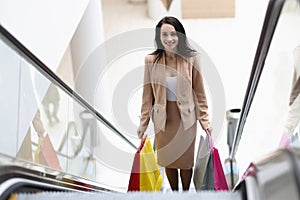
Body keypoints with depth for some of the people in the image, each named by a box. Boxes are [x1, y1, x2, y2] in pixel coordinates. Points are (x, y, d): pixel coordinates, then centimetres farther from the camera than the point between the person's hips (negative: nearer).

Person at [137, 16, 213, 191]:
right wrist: (143, 122, 3)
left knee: (186, 160, 12)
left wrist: (205, 120, -3)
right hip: (163, 118, 1)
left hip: (186, 117, -1)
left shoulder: (192, 58, -10)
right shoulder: (151, 60, -8)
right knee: (167, 159, 13)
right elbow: (147, 94, 0)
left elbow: (199, 92, -3)